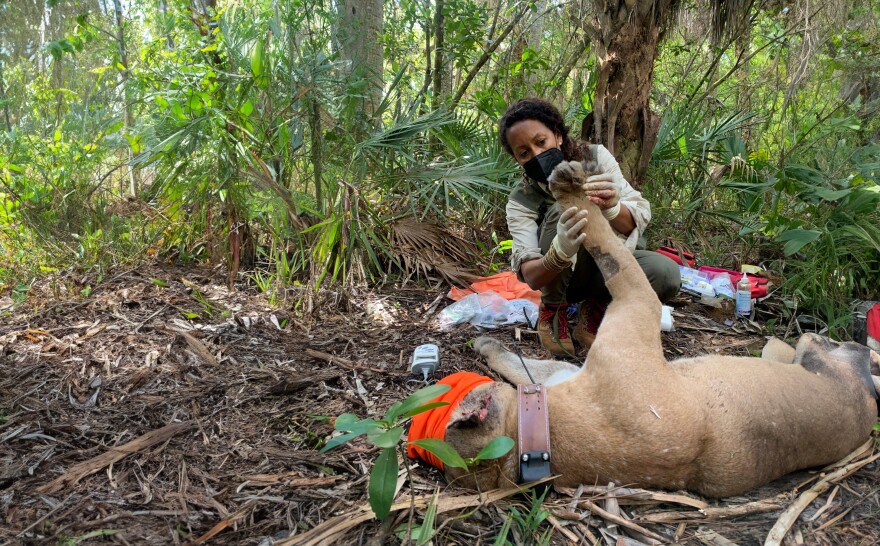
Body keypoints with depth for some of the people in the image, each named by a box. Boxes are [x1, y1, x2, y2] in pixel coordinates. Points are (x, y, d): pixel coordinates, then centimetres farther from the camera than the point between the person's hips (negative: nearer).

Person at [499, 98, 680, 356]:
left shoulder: (594, 157, -14)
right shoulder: (521, 201, -19)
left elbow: (639, 220, -22)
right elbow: (530, 277, -30)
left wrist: (612, 208, -47)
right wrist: (560, 252, -53)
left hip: (608, 264, 2)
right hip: (561, 276, -2)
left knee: (665, 273, -30)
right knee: (560, 211, -32)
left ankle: (594, 310, -2)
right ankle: (552, 308, -10)